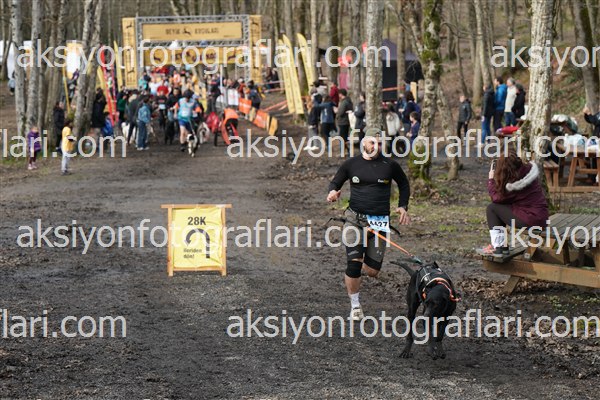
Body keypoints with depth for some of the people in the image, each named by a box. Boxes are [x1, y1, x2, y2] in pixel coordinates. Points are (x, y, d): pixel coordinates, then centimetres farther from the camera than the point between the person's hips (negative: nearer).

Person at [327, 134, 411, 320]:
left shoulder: (390, 165, 3)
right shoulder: (351, 164, 3)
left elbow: (404, 184, 19)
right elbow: (335, 183, 13)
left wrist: (403, 207, 7)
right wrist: (333, 192, -11)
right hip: (355, 219, -1)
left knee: (372, 271, -1)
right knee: (353, 263, -13)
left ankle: (367, 261, 38)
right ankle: (355, 306, 4)